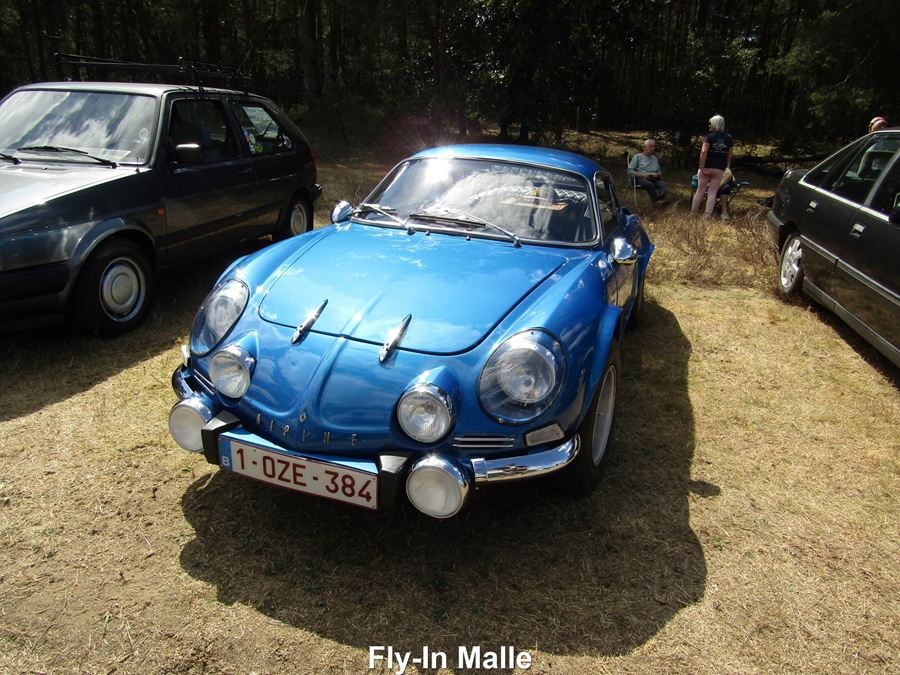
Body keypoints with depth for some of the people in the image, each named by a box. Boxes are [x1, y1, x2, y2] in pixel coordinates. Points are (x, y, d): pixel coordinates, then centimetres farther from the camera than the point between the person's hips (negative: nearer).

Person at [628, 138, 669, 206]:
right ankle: (656, 201, -44)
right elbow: (630, 171, 0)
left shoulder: (655, 158, 29)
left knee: (664, 184, -29)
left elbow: (659, 172, 30)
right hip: (641, 178, -5)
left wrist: (658, 174, 3)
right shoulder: (637, 157, 11)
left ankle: (661, 198, -53)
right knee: (649, 184, -40)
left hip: (654, 179, 5)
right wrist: (643, 175, -14)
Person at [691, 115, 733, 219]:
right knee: (712, 193, 5)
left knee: (700, 191, 7)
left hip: (707, 168, -3)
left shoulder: (710, 136, -8)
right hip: (719, 169, 3)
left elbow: (703, 152, -19)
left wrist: (702, 167, -16)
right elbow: (729, 156, 9)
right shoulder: (729, 138, 6)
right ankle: (708, 216, 1)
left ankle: (693, 213, 13)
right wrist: (725, 168, 16)